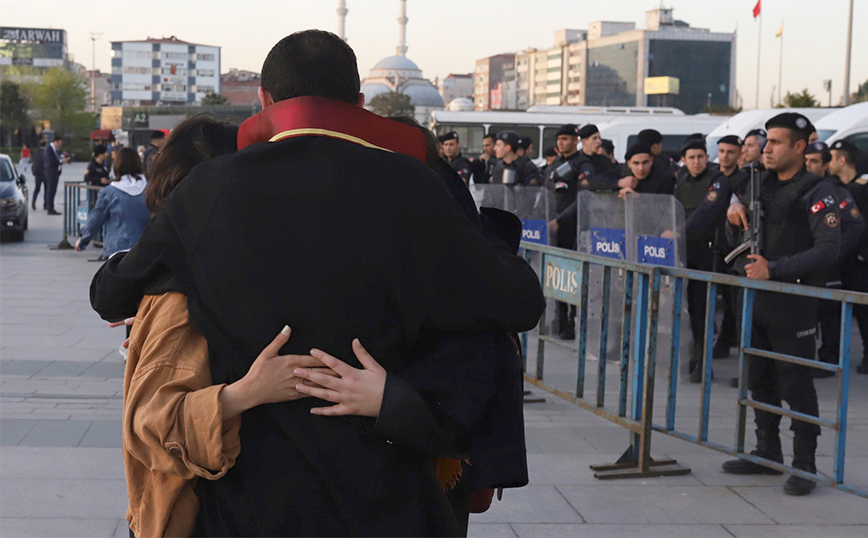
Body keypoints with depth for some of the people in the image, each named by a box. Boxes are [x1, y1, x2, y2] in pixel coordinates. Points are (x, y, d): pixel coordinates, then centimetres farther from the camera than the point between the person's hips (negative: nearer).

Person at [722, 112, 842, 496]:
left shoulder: (817, 192, -9)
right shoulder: (763, 185, 14)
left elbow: (828, 250, -18)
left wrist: (774, 269, -22)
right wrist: (736, 210, 1)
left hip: (794, 303, -7)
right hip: (756, 299, 7)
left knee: (796, 385, -3)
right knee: (760, 381, 13)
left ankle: (804, 465, 5)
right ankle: (768, 453, 25)